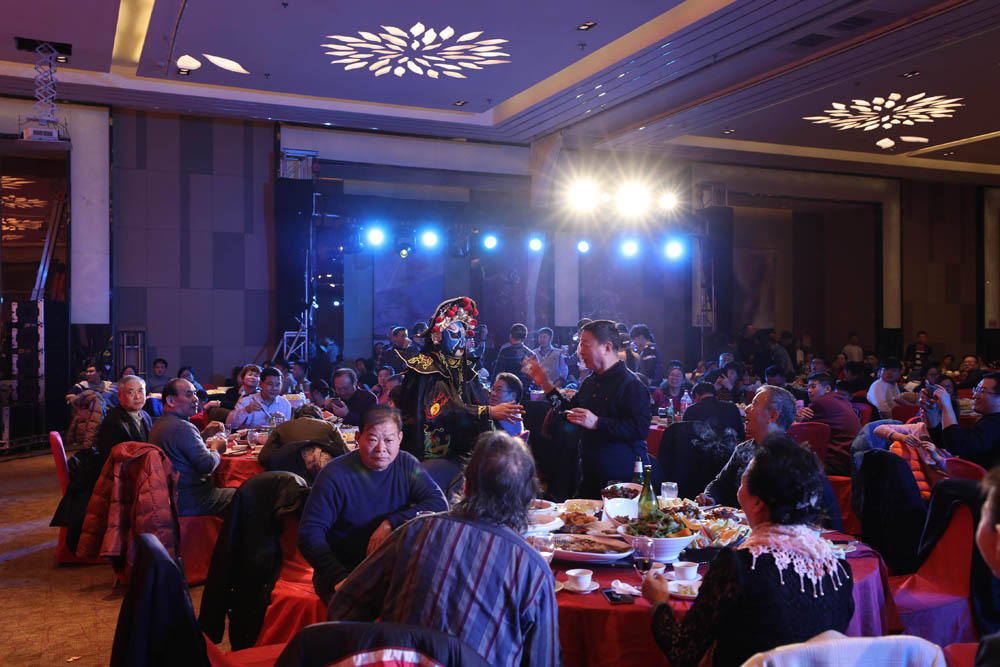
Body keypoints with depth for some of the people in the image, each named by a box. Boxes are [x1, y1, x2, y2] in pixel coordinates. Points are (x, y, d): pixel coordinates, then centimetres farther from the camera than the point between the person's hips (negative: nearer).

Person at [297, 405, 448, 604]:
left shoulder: (406, 464, 1)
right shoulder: (335, 474, -12)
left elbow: (440, 503, -9)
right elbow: (310, 534, -15)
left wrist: (391, 523, -22)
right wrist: (339, 578, -29)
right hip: (343, 570, -6)